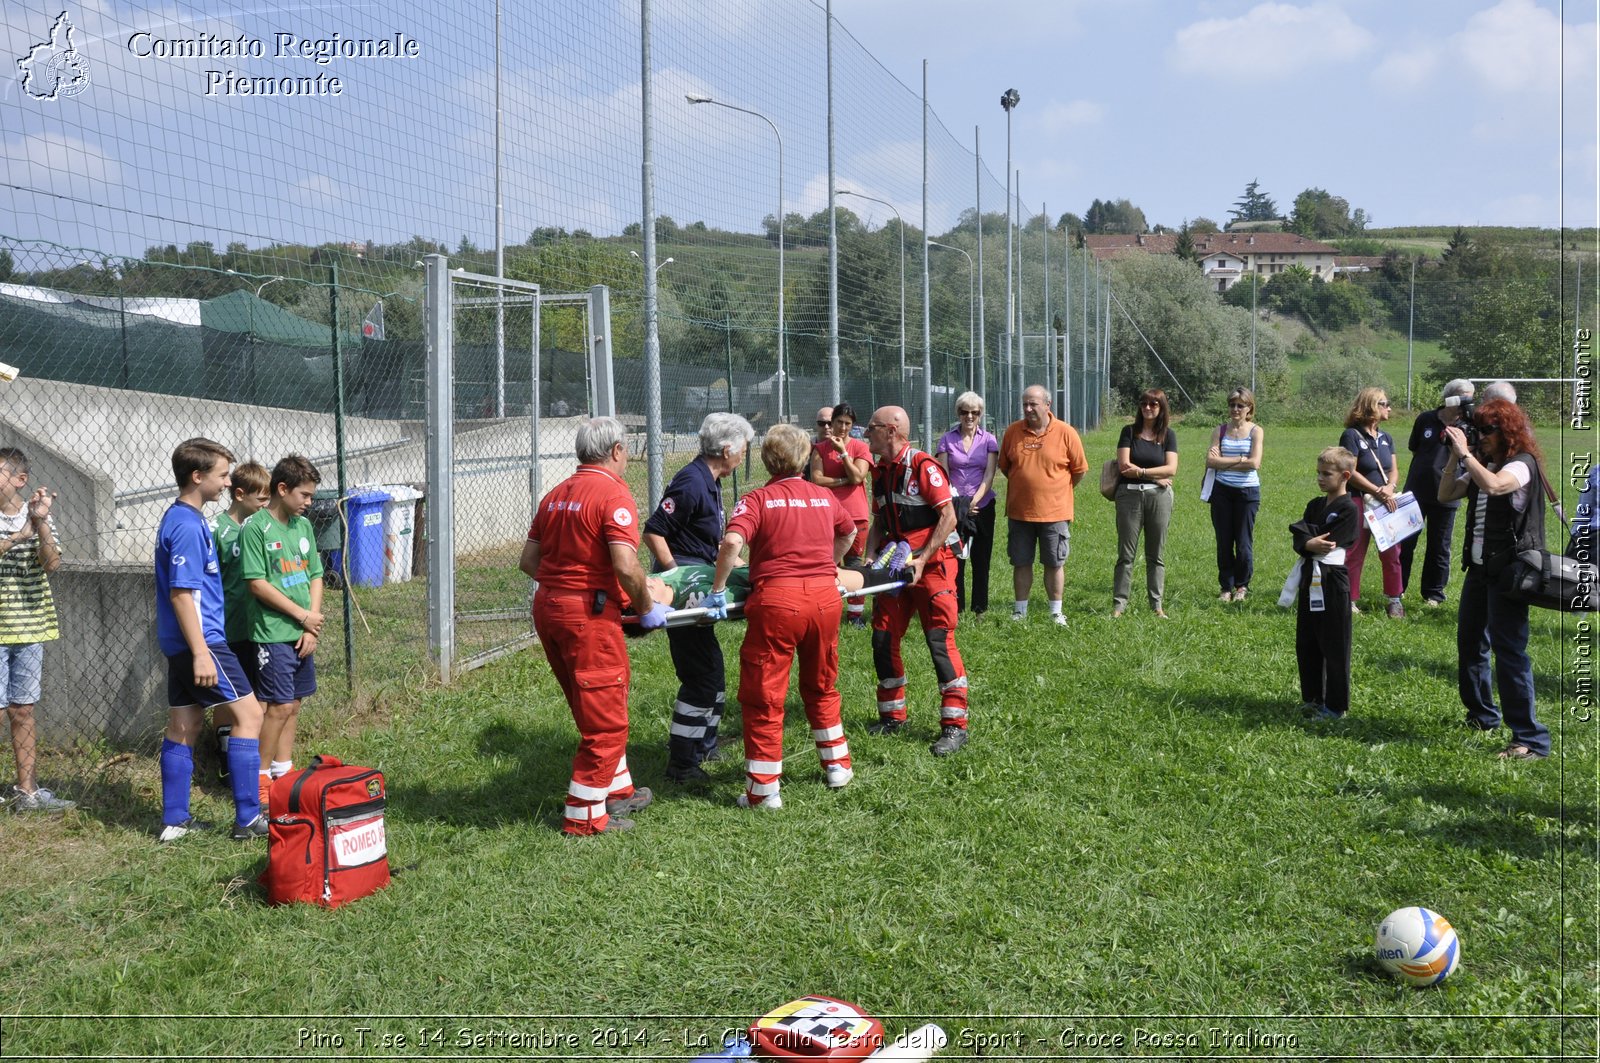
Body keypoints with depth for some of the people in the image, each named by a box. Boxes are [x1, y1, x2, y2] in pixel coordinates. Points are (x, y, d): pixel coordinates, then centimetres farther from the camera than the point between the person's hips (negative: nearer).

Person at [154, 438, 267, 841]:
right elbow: (181, 593, -21)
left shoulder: (178, 518, 15)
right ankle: (248, 818, -4)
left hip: (180, 642, 10)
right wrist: (201, 653, -24)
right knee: (248, 713, -5)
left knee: (184, 725, 12)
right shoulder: (188, 526, -17)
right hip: (200, 639, -10)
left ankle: (175, 820, 17)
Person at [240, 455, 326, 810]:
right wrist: (303, 615, -12)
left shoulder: (303, 525, 11)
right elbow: (256, 583, -14)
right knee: (280, 706, -5)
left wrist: (312, 626, 0)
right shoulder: (256, 528, -10)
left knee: (294, 704, 12)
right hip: (273, 632, -7)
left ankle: (283, 771, 23)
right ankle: (261, 778, 8)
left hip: (303, 634, 7)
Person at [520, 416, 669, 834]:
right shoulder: (613, 494, -12)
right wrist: (647, 610, -9)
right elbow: (626, 566, -23)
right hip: (589, 613, -8)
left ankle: (617, 788, 35)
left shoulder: (555, 495, 12)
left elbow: (528, 560, 14)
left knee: (593, 709, 21)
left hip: (547, 607, 9)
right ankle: (585, 814, 8)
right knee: (605, 716, 3)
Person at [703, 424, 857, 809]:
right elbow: (849, 534, 33)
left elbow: (732, 542, -18)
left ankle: (764, 791, 8)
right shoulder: (825, 496, 14)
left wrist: (718, 590, -9)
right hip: (825, 597, 5)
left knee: (762, 695, 5)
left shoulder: (758, 499, -2)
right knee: (821, 686, 25)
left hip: (776, 599, -5)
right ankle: (838, 766, 35)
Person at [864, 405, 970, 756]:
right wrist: (870, 557, 1)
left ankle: (955, 725, -4)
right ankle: (892, 717, 21)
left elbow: (948, 517, -18)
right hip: (895, 566, 8)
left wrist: (922, 559, -22)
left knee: (940, 642, -9)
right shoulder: (880, 471, 10)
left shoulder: (922, 466, -14)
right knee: (883, 639, 7)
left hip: (932, 566, -8)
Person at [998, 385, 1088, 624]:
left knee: (1054, 563, 7)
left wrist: (1059, 489, 9)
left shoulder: (1065, 432, -7)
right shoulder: (1012, 431, 0)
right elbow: (1004, 466, 13)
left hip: (1055, 512, -2)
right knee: (1021, 563, 9)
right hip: (1019, 511, 2)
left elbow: (1079, 469, 3)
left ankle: (1056, 612, 18)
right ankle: (1020, 610, 19)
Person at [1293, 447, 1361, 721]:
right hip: (1310, 579, 7)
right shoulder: (1314, 505, 11)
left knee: (1334, 646, 2)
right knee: (1306, 644, 13)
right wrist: (1310, 544, -19)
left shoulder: (1349, 509, -10)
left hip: (1332, 582, -7)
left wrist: (1304, 532, -9)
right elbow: (1299, 543, 1)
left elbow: (1328, 544, -19)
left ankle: (1336, 705, 11)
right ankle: (1312, 698, 26)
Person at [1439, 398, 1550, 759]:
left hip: (1508, 570, -9)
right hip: (1479, 567, 9)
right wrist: (1454, 456, -5)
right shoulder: (1481, 464, 11)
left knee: (1509, 651, -12)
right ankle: (1482, 715, 36)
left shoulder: (1521, 464, -12)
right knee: (1469, 642, 18)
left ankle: (1530, 739, -8)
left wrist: (1465, 453, -23)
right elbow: (1446, 495, 4)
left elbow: (1493, 486, -32)